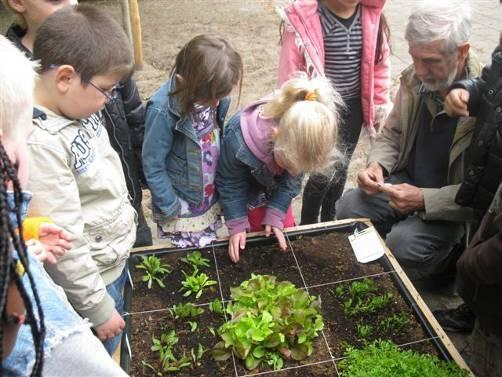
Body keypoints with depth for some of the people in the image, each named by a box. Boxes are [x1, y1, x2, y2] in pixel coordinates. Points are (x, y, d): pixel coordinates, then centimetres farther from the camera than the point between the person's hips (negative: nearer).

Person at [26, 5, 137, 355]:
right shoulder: (38, 144, -32)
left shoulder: (75, 107, -6)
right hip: (91, 275, -7)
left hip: (118, 254, 8)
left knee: (121, 341, 28)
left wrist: (127, 222, 18)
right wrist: (98, 308, -17)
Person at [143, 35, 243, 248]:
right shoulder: (163, 110, -27)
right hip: (182, 210, -5)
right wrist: (172, 209, -12)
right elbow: (153, 167, -20)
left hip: (211, 201, 5)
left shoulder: (215, 95, -11)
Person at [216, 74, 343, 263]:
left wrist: (275, 216, -17)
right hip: (245, 191, -3)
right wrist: (237, 225, -19)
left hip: (275, 189, 3)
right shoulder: (238, 140, -43)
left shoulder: (299, 143, -33)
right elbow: (230, 184, -23)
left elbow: (291, 180, -14)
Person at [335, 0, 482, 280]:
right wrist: (377, 164, -12)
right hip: (406, 181, 5)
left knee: (403, 243, -27)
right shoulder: (413, 79, -7)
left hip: (454, 205, -5)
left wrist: (425, 200, -30)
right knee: (348, 207, -15)